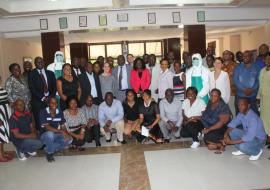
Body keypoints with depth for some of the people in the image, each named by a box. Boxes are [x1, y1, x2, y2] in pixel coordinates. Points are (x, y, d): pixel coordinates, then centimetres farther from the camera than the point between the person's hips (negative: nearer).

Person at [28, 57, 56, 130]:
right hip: (38, 101, -2)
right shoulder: (32, 74, 3)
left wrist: (51, 97, -4)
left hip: (50, 100, 3)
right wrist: (42, 98, -10)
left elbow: (54, 86, 10)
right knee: (39, 121, -4)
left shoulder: (50, 73, 14)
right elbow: (32, 88, -5)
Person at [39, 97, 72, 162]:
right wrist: (61, 131, -30)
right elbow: (46, 127, -24)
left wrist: (66, 134, -21)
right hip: (45, 136, -4)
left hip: (56, 135, 4)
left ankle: (50, 149, -2)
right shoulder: (43, 112, -15)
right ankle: (49, 153, -11)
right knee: (50, 134, -38)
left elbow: (63, 126, 1)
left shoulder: (60, 112, -1)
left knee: (69, 139, -19)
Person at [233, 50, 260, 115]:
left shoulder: (256, 68, 5)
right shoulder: (238, 67, 4)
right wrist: (244, 89, -15)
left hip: (252, 95, 0)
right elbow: (235, 79, -4)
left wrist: (252, 89, -16)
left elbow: (258, 80, 0)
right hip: (240, 95, 0)